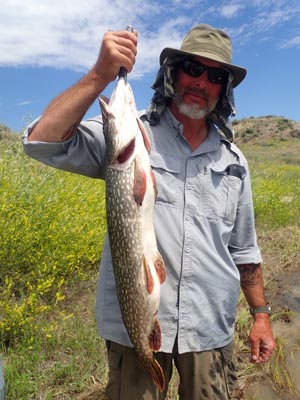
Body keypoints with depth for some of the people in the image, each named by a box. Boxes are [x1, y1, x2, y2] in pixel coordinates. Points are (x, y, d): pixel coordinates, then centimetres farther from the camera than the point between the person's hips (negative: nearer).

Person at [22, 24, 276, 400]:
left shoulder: (232, 160, 7)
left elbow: (243, 248, 12)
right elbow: (42, 141, -18)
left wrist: (260, 314, 13)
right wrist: (101, 74, -24)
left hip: (211, 328, 4)